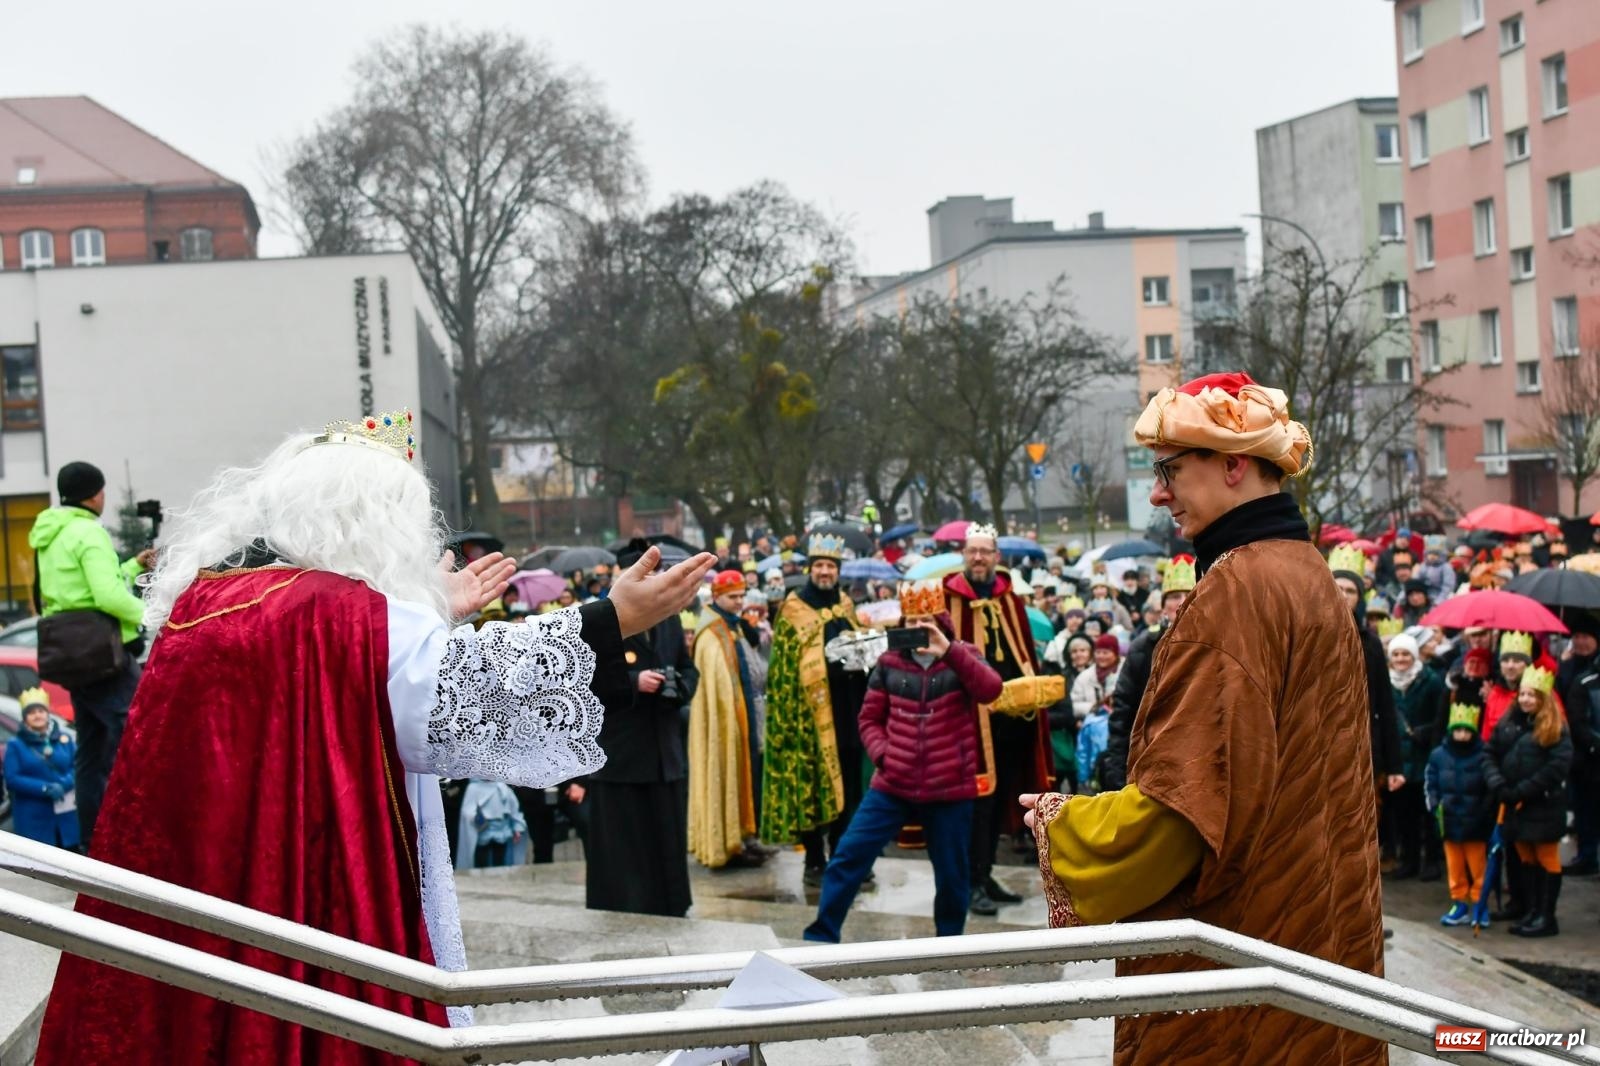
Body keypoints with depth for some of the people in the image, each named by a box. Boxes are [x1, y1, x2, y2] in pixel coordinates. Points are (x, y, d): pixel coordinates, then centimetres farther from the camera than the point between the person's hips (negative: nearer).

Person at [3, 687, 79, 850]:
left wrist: (64, 783, -15)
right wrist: (45, 788, -17)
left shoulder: (64, 738, 10)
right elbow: (12, 779, -6)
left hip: (66, 815, 3)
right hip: (34, 819, -3)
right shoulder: (15, 745, 2)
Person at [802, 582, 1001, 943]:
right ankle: (821, 936, 5)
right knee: (849, 854, -4)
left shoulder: (962, 658, 1)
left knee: (951, 874, 8)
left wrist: (948, 651, -26)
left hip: (949, 788, -1)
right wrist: (882, 753, -7)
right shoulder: (889, 662, 5)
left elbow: (990, 690, -20)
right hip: (892, 784, 1)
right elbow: (870, 718, 12)